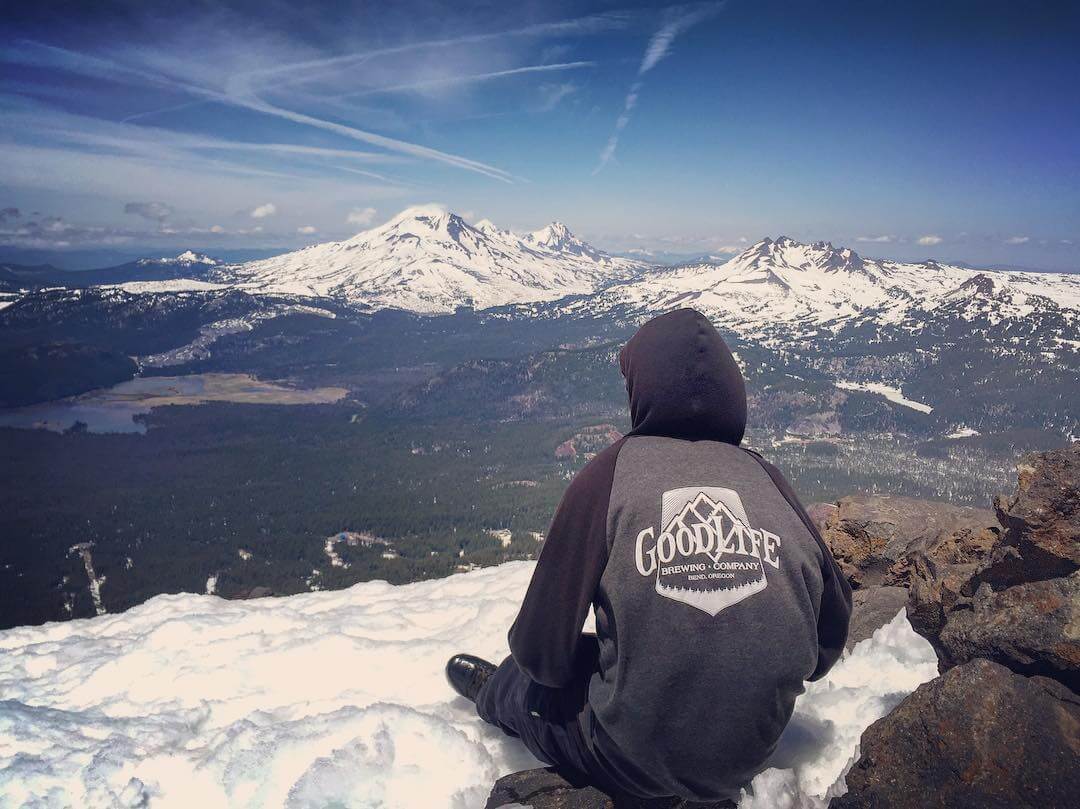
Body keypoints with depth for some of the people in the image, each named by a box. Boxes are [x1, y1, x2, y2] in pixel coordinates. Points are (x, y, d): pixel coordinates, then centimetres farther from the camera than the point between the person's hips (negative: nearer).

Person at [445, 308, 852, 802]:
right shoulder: (766, 478, -7)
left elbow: (542, 652, -13)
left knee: (526, 679, 24)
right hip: (750, 756, 4)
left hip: (635, 765, -4)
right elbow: (831, 634, 4)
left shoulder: (610, 472, -17)